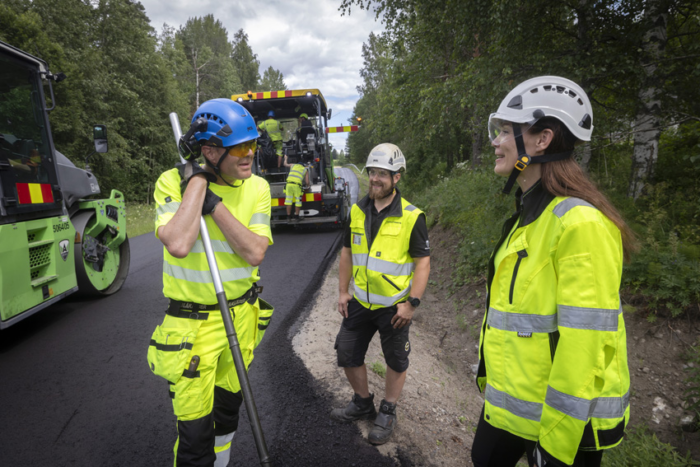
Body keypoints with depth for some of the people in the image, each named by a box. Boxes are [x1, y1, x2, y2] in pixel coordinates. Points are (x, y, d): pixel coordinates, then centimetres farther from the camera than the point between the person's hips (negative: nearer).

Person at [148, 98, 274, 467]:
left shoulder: (257, 188, -5)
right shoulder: (172, 182, -14)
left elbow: (255, 253, -17)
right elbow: (178, 245, -31)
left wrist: (213, 202, -23)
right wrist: (198, 181, -24)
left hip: (242, 315, 4)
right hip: (194, 322, -4)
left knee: (229, 401, 25)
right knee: (194, 427, 4)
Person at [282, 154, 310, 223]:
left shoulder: (293, 165, 25)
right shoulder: (305, 170, 20)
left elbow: (285, 164, 44)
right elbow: (307, 182, 13)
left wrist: (285, 159, 63)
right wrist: (308, 185, 36)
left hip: (289, 183, 2)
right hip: (297, 185, -2)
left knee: (288, 200, 7)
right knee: (298, 201, 6)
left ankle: (289, 217, 10)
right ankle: (296, 217, 6)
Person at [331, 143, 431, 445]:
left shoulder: (411, 216, -14)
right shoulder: (357, 211, 1)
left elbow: (423, 262, -11)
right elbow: (347, 252, 9)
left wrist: (412, 303, -16)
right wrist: (343, 291, 5)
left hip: (394, 305, -4)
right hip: (359, 303, 5)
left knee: (396, 361, 12)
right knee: (347, 355, 13)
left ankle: (388, 414, 35)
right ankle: (363, 404, 37)